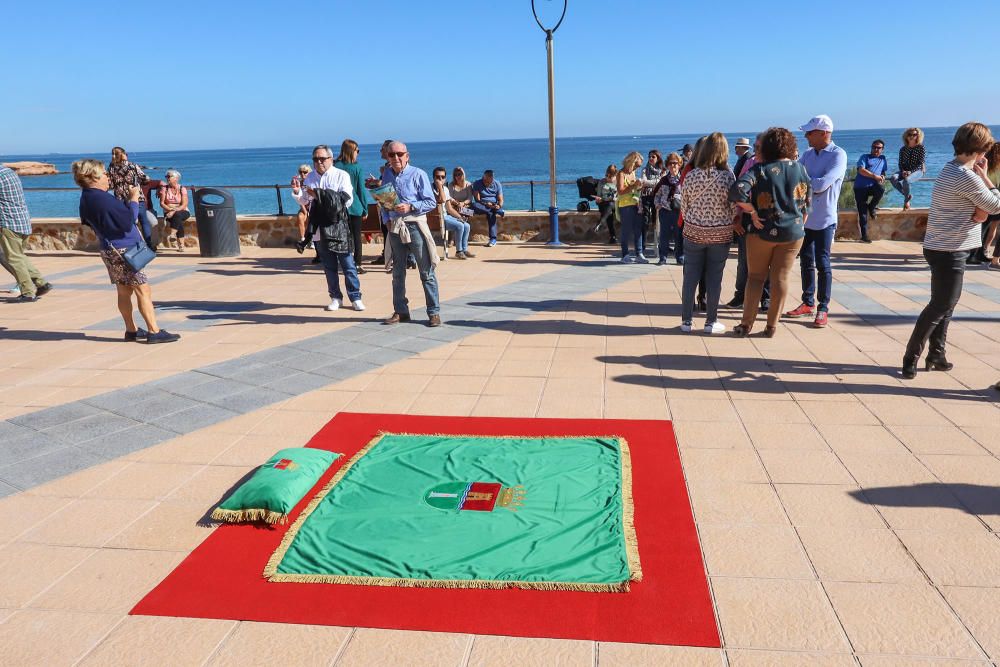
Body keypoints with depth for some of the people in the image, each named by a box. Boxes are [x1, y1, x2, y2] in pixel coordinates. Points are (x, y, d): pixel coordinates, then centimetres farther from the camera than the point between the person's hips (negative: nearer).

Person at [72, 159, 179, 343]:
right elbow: (128, 222, -22)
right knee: (143, 290, -7)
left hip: (111, 250, 10)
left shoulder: (86, 199, 10)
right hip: (123, 251, -10)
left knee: (124, 291, 15)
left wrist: (131, 202, 14)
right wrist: (134, 200, -12)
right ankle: (154, 332, -8)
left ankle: (131, 330, 21)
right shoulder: (103, 199, -22)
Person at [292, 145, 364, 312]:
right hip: (319, 229, 4)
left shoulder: (341, 175, -3)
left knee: (348, 264, 0)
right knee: (329, 266, 11)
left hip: (338, 227, -4)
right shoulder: (310, 177, 11)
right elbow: (305, 201, 17)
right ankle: (336, 297, 21)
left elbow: (347, 200, -15)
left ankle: (355, 297, 8)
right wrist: (297, 192, -5)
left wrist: (319, 194, -17)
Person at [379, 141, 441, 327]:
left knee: (426, 271, -3)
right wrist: (387, 220, 2)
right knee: (397, 272, 10)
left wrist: (410, 207, -17)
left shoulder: (418, 174, -4)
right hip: (395, 228, 5)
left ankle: (434, 312, 2)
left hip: (415, 226, -5)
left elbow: (431, 202, -6)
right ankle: (400, 311, 20)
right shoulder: (387, 175, 11)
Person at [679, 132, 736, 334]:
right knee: (714, 278, 7)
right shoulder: (728, 177, -11)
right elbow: (735, 209, -7)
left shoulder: (690, 176, -7)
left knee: (690, 277, 9)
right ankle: (711, 321, 14)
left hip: (693, 233, 1)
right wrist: (726, 223, 13)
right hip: (720, 234, -1)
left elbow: (684, 206, 1)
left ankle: (686, 320, 15)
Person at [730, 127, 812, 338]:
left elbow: (737, 192, -26)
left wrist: (752, 212, -15)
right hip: (793, 233, 2)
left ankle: (746, 324, 9)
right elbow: (807, 203, 9)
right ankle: (772, 326, 12)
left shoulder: (760, 169, -9)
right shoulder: (801, 170, 3)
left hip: (763, 231, -2)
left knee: (756, 276, 9)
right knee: (781, 277, 7)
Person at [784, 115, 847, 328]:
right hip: (805, 216, 6)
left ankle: (823, 308, 8)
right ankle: (808, 303, 25)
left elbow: (821, 185, -22)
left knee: (822, 264, -1)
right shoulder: (808, 154, 8)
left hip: (824, 219, -6)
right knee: (806, 261, 13)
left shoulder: (838, 155, -12)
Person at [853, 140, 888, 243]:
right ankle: (864, 236, -2)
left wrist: (882, 177, 0)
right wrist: (874, 176, -16)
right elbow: (861, 170, -9)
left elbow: (883, 172, 25)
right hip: (860, 187, -3)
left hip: (873, 186, 3)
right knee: (862, 213, -8)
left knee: (881, 189, -35)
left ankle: (872, 207, -6)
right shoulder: (865, 157, 7)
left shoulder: (883, 159, 21)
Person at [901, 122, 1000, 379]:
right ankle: (911, 358, 3)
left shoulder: (950, 169, 9)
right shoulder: (967, 177, -20)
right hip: (949, 252, -10)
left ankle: (936, 355, 24)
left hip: (942, 248, 10)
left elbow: (979, 206, 12)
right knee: (939, 307, -3)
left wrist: (979, 176, -2)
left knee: (945, 304, 16)